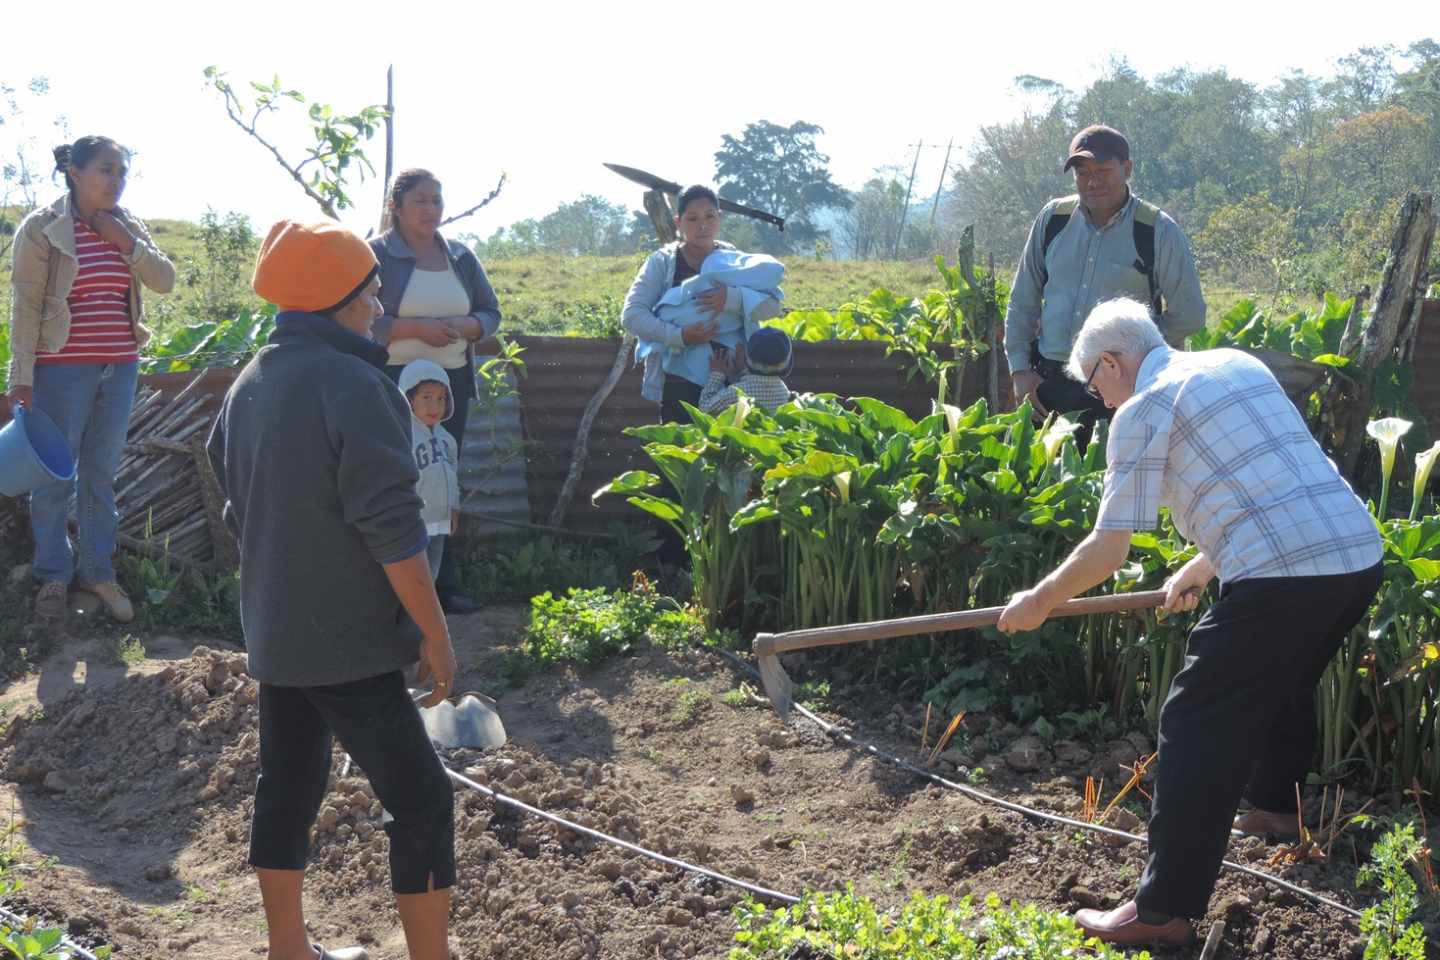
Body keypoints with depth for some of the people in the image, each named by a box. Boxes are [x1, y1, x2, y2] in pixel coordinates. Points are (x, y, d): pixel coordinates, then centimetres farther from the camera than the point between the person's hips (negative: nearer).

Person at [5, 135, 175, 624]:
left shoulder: (128, 226, 8)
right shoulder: (43, 228, -8)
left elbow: (166, 281, 4)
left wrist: (128, 243, -9)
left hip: (119, 368, 5)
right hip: (63, 369, -5)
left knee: (102, 475, 13)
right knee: (55, 477, 4)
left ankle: (97, 571, 23)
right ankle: (52, 575, 18)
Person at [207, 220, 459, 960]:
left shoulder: (249, 385, 8)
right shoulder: (351, 383, -19)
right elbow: (392, 530, -21)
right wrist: (436, 635, -14)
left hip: (274, 635, 9)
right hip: (347, 641, -9)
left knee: (287, 788, 17)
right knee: (421, 799, 1)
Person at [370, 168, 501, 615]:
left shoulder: (461, 256, 12)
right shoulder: (375, 255, -4)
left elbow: (491, 312, 14)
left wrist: (463, 326, -9)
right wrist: (417, 328, -21)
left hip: (453, 381, 5)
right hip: (395, 382, -5)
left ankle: (445, 583, 14)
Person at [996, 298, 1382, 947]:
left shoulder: (1143, 411, -1)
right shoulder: (1240, 365, 22)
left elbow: (1106, 551, -3)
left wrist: (1038, 602, 12)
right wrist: (1201, 566, 39)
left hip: (1282, 577, -8)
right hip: (1359, 556, 9)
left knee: (1197, 727, -1)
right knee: (1283, 684, 33)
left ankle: (1164, 911, 0)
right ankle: (1275, 803, 55)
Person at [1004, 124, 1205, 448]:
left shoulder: (1159, 231, -4)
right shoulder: (1053, 218, 7)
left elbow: (1188, 316, 2)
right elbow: (1023, 300, 14)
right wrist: (1020, 369, 7)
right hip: (1047, 383, 3)